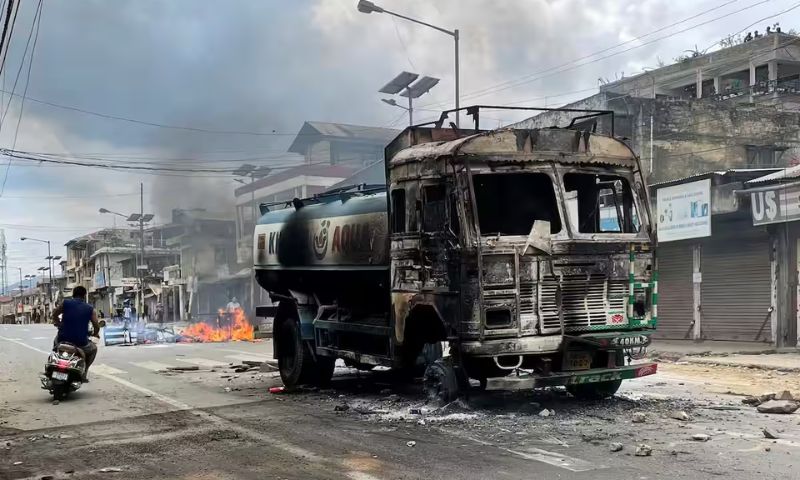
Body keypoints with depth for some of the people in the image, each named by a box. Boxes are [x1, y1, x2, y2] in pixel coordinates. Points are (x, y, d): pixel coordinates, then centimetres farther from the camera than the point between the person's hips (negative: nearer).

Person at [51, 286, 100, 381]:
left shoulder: (65, 303, 3)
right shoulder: (89, 309, 1)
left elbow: (54, 314, 16)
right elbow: (96, 326, -1)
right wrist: (95, 334, 22)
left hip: (63, 340, 2)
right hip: (80, 343, -2)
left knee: (56, 339, 39)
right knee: (93, 349, 31)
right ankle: (83, 373, 20)